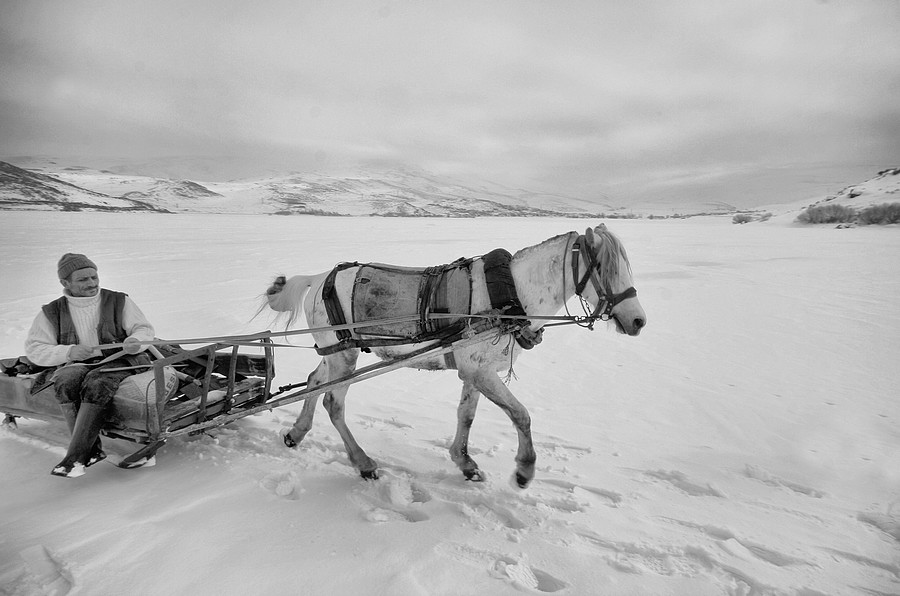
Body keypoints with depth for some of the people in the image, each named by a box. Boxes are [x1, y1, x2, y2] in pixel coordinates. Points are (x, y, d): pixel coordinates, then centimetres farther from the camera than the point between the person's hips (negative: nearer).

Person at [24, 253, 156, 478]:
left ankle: (75, 457, -35)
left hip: (117, 361, -2)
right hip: (76, 365, 2)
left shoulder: (119, 301, 8)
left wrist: (135, 341, -17)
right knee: (65, 382, -33)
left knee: (97, 384, -34)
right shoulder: (52, 312, 11)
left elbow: (144, 329, 8)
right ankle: (92, 450, -31)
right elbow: (34, 348, 7)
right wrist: (69, 352, -12)